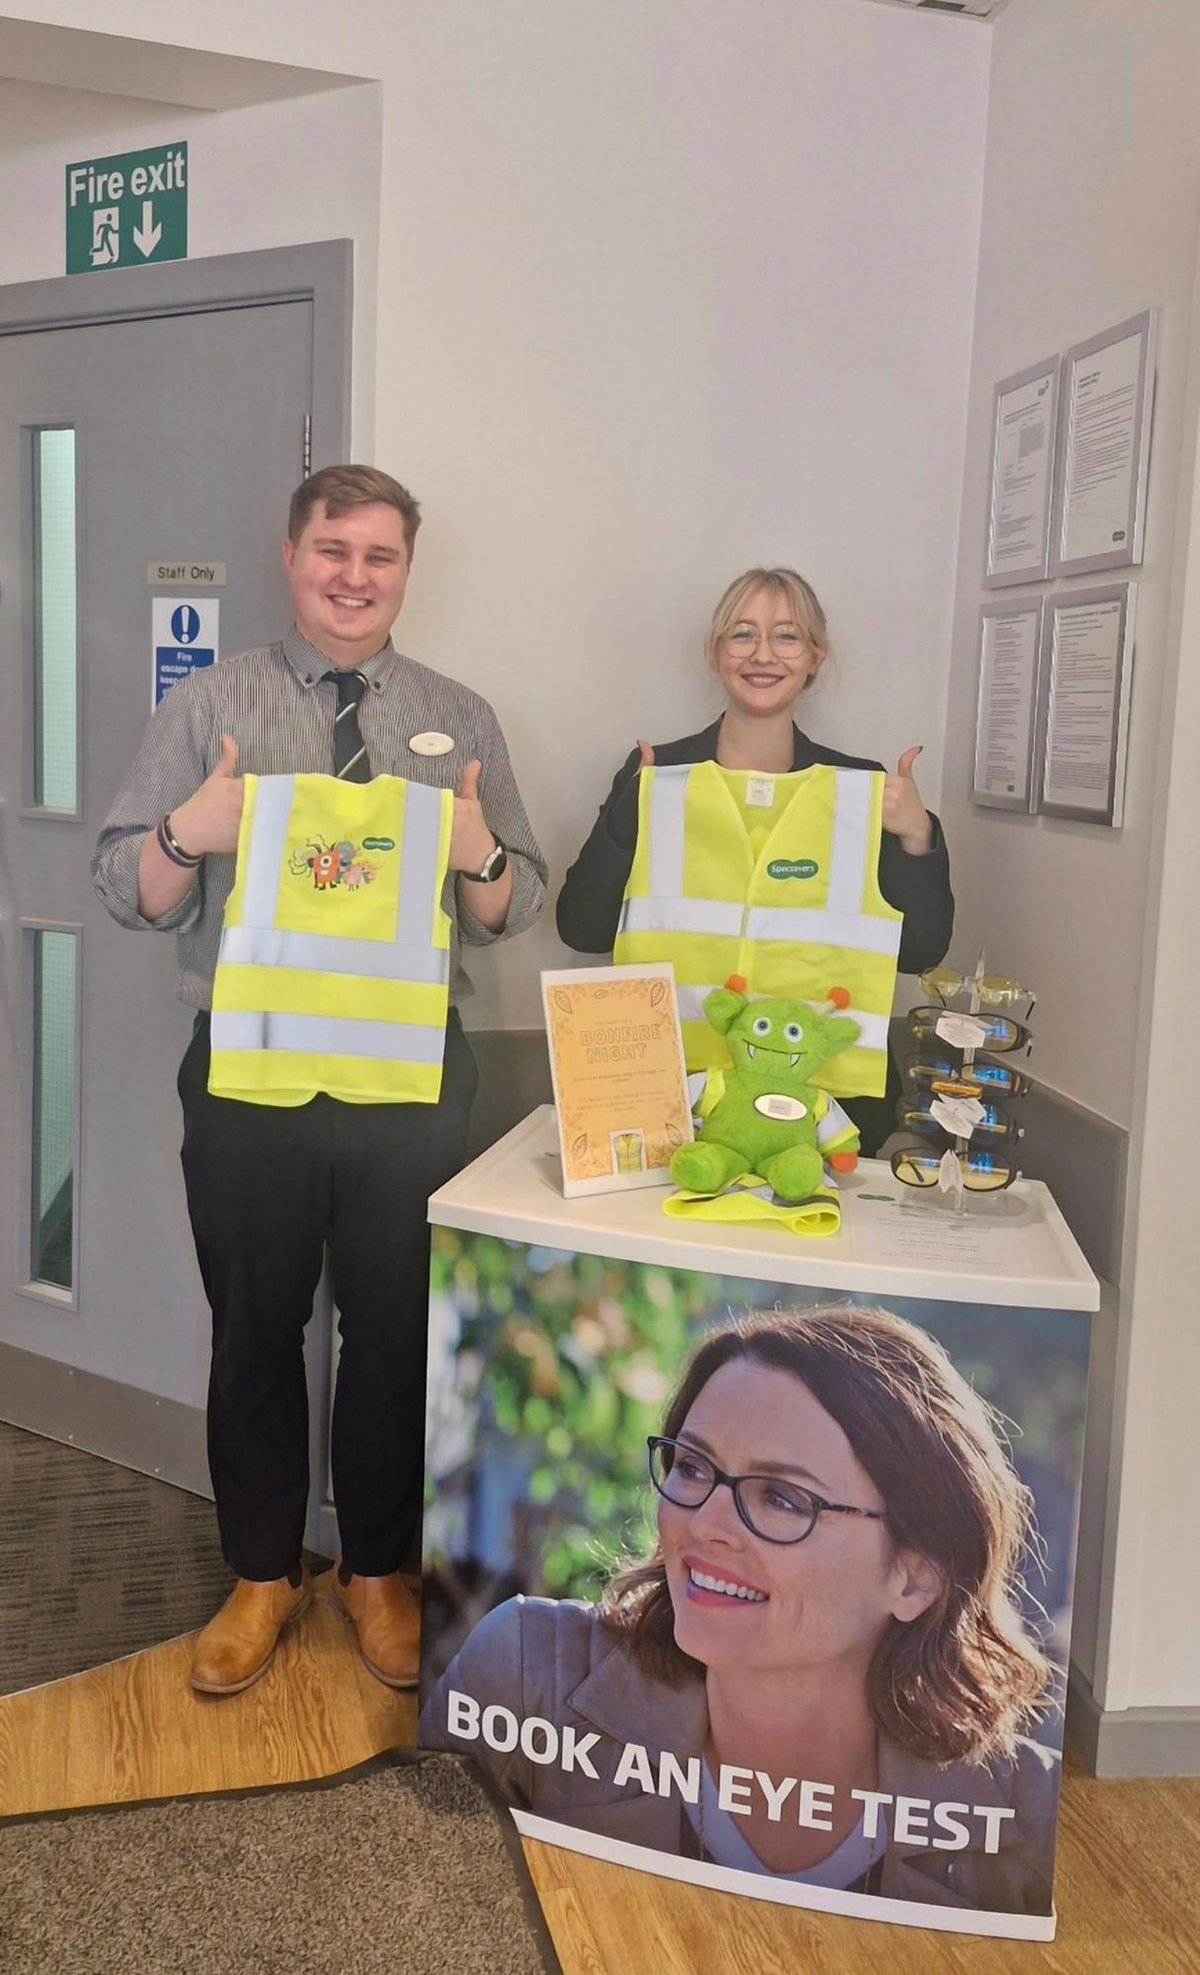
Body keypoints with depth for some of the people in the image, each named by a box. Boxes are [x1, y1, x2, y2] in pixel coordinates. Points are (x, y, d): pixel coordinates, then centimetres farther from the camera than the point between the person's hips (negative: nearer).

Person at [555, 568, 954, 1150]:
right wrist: (626, 817, -14)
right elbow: (582, 930, -1)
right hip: (677, 1072, -1)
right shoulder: (656, 773, 4)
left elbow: (920, 953, 3)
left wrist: (916, 837, -11)